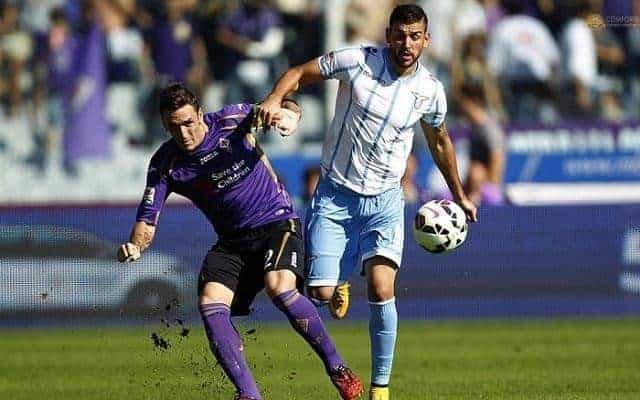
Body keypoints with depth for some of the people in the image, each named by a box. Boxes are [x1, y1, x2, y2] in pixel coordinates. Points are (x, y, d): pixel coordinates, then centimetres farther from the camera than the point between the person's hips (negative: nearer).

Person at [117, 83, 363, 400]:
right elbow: (147, 219, -4)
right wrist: (135, 247, -26)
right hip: (232, 240, 4)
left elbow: (285, 108, 7)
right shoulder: (165, 164, -4)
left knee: (279, 288, -30)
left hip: (277, 222, -4)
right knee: (210, 303, -20)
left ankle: (336, 368, -16)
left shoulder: (230, 121, -9)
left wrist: (288, 116, -18)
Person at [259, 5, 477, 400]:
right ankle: (341, 282, 32)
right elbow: (299, 73, -1)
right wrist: (275, 99, -23)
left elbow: (440, 141, 17)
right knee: (322, 292, -9)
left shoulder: (430, 91, -3)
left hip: (384, 201, 1)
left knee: (381, 291, -19)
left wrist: (459, 194, 26)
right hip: (335, 194, 0)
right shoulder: (356, 61, -12)